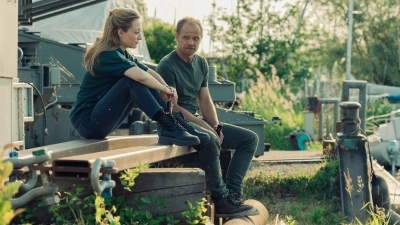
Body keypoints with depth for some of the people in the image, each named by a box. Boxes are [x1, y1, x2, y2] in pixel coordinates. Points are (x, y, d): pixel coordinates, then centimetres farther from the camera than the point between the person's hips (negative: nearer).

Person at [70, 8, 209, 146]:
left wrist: (166, 89, -13)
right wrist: (164, 89, -17)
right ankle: (168, 128, -27)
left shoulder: (122, 55, 12)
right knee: (133, 79, -24)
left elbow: (151, 73, 7)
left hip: (101, 120, 9)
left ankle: (177, 125, -4)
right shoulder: (108, 55, -18)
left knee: (146, 82, 0)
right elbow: (141, 76, -33)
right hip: (87, 122, -9)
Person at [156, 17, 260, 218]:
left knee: (250, 138, 2)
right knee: (209, 140, -39)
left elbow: (205, 100, 13)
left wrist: (216, 128, -3)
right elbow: (173, 107, -17)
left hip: (195, 120, 9)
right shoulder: (167, 66, -12)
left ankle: (232, 193, -9)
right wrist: (207, 128, -19)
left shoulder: (201, 63, 12)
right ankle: (220, 201, -28)